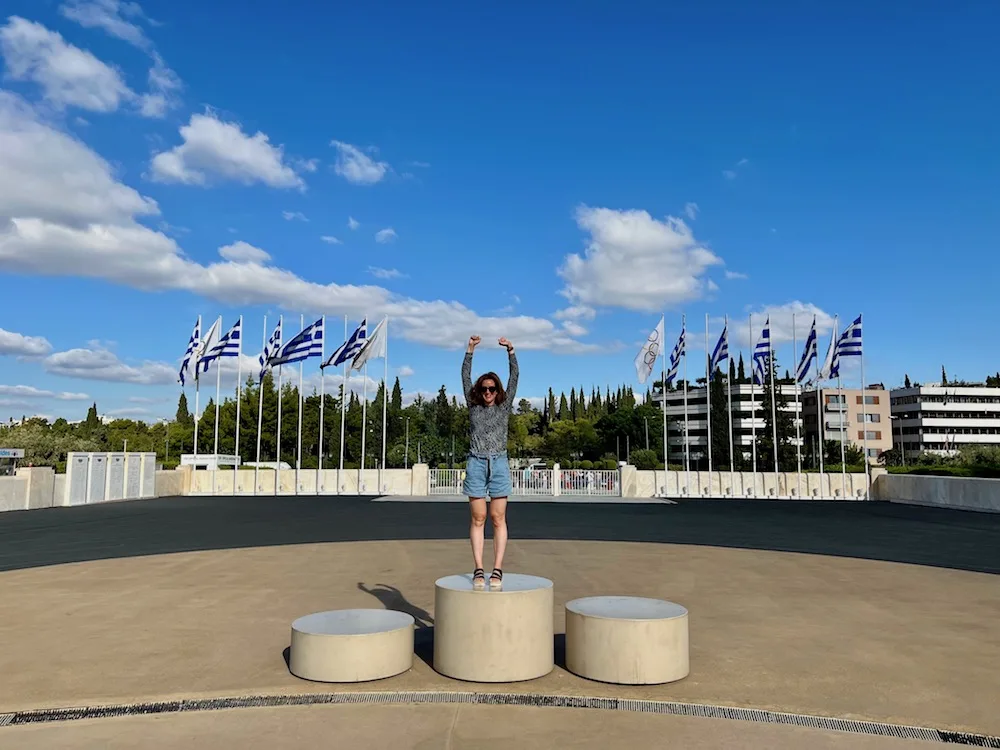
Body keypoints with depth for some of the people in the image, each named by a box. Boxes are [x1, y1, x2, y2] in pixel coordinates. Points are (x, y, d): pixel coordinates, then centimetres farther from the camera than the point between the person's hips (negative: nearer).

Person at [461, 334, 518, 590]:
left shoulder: (504, 407, 9)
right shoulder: (474, 406, 11)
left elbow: (514, 377, 2)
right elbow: (465, 377, 5)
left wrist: (510, 351, -8)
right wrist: (470, 349, -3)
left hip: (499, 464, 0)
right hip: (476, 464, 1)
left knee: (498, 519, -2)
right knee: (478, 518, 0)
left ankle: (497, 569, 0)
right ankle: (478, 570, 2)